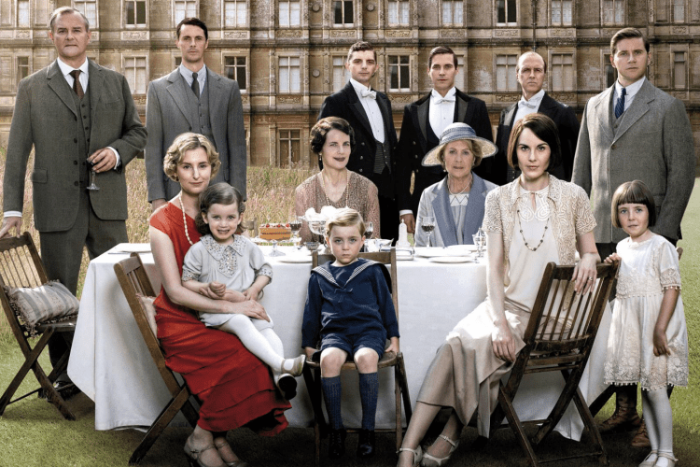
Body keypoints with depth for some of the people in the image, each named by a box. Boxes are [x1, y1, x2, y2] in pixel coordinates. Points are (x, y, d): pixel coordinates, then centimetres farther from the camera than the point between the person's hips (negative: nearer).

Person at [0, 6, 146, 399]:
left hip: (108, 203, 1)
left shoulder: (116, 83, 11)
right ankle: (65, 374, 17)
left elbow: (138, 132, 16)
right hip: (57, 205, -1)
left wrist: (117, 151, -7)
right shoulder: (32, 88, 5)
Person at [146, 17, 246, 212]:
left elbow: (237, 146, 7)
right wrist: (157, 197, -4)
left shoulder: (229, 88, 10)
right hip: (175, 192, -1)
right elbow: (153, 147, 5)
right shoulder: (159, 89, 8)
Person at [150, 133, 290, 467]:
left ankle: (214, 437, -7)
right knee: (244, 355, -28)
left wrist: (248, 295, -10)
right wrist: (230, 306, -22)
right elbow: (175, 292, -14)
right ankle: (201, 440, -8)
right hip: (180, 323, -5)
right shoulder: (162, 221, -8)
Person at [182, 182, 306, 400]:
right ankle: (282, 364, -43)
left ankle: (280, 376, -36)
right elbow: (187, 281, 0)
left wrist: (255, 288, -3)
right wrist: (205, 288, -19)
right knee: (241, 323, -33)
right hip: (215, 309, -4)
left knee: (266, 326, -24)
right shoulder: (199, 249, 0)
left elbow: (265, 270, 16)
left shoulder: (247, 246, 9)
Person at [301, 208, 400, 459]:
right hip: (335, 332, 1)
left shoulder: (372, 271, 13)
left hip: (368, 330, -1)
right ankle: (336, 430, -22)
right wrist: (308, 344, 20)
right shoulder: (319, 276, 17)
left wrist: (393, 338, 12)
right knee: (329, 359, -34)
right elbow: (311, 313, 23)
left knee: (366, 358, -36)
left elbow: (386, 304, 17)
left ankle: (368, 430, -24)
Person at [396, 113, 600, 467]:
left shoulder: (572, 196, 1)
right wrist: (499, 323, -16)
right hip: (507, 305, 2)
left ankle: (451, 436, -7)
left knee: (475, 346, -27)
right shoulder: (499, 199, 5)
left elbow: (591, 252, 11)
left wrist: (589, 260, -16)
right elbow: (494, 267, -2)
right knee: (456, 343, -26)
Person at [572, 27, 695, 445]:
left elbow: (683, 171, -3)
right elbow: (582, 170, 17)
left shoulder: (668, 107, 1)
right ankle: (625, 407, 18)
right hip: (604, 235, 4)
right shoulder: (595, 106, 15)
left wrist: (664, 232, -10)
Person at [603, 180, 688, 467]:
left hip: (654, 325, -7)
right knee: (644, 390, 12)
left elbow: (672, 289, -17)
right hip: (630, 326, 7)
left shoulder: (661, 247, -12)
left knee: (655, 389, -5)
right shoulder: (623, 247, 10)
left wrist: (660, 330, -22)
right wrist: (612, 269, 1)